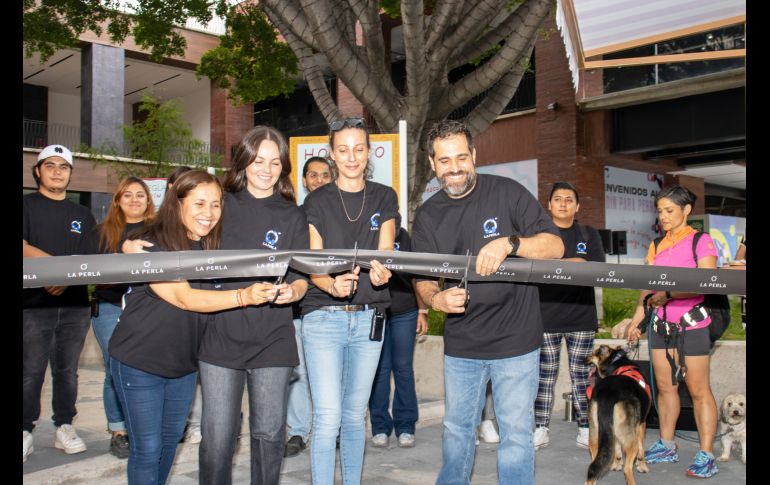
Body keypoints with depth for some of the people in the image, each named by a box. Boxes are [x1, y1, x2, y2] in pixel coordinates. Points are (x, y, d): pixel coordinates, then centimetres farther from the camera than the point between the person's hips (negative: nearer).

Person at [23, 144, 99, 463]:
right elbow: (24, 248, -11)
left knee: (67, 370, 10)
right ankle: (26, 432, 10)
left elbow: (91, 260, 6)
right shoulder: (27, 205, 4)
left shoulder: (83, 215, 14)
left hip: (75, 304, 3)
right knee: (31, 373, -1)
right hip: (34, 303, -3)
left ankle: (65, 428, 19)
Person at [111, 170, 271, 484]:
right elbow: (183, 298, -28)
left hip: (184, 363, 6)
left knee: (170, 441, 19)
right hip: (139, 363, -6)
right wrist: (243, 297, -40)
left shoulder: (212, 246, -1)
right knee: (147, 449, 1)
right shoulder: (152, 244, -19)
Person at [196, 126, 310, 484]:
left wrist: (290, 291, -18)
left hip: (272, 340, 1)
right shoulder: (223, 205, 6)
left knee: (269, 434, 8)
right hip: (220, 334, 0)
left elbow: (302, 278, 5)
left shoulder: (292, 217, 7)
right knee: (217, 437, 1)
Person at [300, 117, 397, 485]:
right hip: (323, 316, -2)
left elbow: (384, 253, -2)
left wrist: (380, 273, -26)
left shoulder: (384, 198, 8)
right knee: (327, 419, -7)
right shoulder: (317, 201, 1)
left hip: (369, 317, 3)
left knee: (355, 414, 13)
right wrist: (332, 285, -27)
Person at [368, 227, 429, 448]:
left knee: (404, 368, 5)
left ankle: (405, 426, 15)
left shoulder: (403, 237, 6)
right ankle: (380, 427, 12)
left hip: (404, 313, 2)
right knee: (379, 369, 1)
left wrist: (422, 310, 8)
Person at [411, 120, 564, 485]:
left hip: (515, 341, -3)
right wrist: (436, 299, -20)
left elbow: (555, 246, -11)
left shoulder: (507, 193, -7)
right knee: (457, 428, 19)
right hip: (460, 345, 4)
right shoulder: (427, 216, 3)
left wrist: (509, 243, -29)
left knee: (516, 433, 4)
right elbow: (422, 280, 4)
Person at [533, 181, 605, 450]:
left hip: (581, 316, 1)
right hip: (545, 315, -1)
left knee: (581, 375, 6)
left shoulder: (589, 235, 12)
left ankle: (585, 430, 15)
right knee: (545, 375, 3)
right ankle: (541, 430, 10)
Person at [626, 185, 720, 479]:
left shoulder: (702, 241, -4)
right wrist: (637, 319, 7)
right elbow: (648, 288, 14)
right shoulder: (656, 246, 13)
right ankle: (667, 446, 20)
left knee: (698, 390, -2)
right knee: (665, 386, 10)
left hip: (691, 325, -6)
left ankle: (706, 455, 4)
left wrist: (669, 294, -22)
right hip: (661, 324, 6)